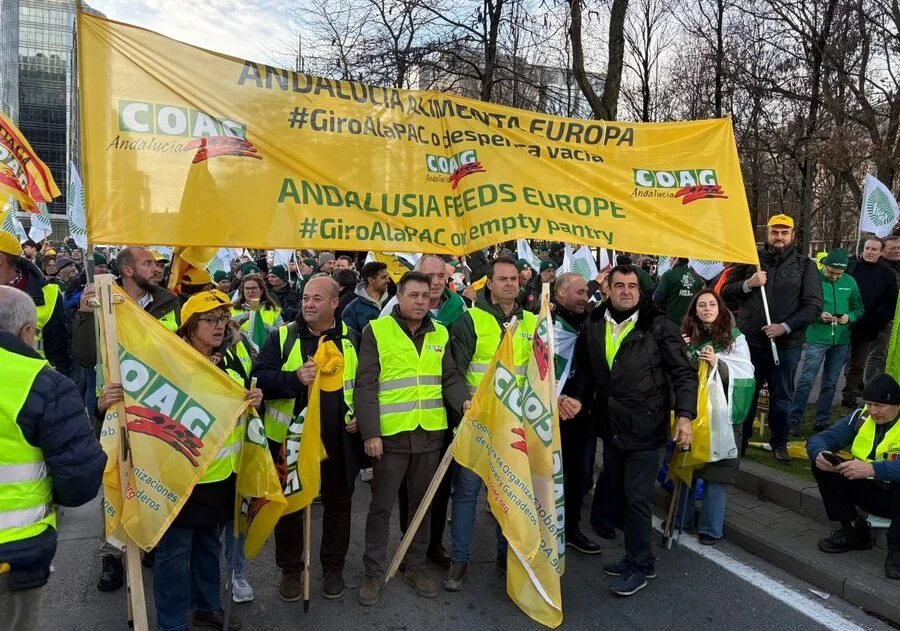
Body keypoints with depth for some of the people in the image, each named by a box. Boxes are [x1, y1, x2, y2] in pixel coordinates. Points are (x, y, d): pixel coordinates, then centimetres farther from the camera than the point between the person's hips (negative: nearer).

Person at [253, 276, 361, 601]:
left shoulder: (351, 339, 2)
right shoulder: (282, 336, -3)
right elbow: (259, 378, -11)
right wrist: (294, 379, -25)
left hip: (339, 441, 1)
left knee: (338, 505, 14)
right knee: (289, 506, 12)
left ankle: (333, 568, 33)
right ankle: (290, 571, 30)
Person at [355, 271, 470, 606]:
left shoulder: (440, 334, 8)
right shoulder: (376, 331, -5)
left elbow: (450, 378, 8)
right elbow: (365, 386, -9)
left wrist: (464, 401, -13)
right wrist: (370, 432, -15)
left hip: (430, 434, 4)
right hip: (390, 434, -4)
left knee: (422, 503, 16)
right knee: (381, 506, 8)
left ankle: (416, 566, 31)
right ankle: (374, 571, 23)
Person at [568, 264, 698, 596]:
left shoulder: (659, 326, -8)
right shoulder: (592, 327, 4)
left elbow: (684, 373, -7)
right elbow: (585, 371, 12)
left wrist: (685, 414, -18)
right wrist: (579, 397, -6)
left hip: (646, 430, -5)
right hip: (610, 429, 5)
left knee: (637, 498, -1)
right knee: (623, 494, 16)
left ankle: (638, 566, 15)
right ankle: (638, 557, 32)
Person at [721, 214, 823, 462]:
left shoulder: (805, 265, 3)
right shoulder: (751, 260, 6)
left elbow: (814, 306, -3)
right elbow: (726, 292, 6)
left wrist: (785, 327, -15)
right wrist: (748, 284, -13)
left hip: (787, 344, 0)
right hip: (750, 341, 1)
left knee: (781, 395, 9)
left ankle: (779, 443, 23)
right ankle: (740, 440, 22)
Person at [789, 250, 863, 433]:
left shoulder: (850, 282, 3)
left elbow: (858, 309, 10)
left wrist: (849, 317, -11)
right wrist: (818, 316, -22)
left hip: (841, 341, 4)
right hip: (817, 338, -4)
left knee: (830, 383, 12)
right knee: (806, 380, -7)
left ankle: (822, 421, 22)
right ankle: (794, 419, -1)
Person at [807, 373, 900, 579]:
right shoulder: (861, 416, -2)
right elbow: (819, 439, -4)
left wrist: (872, 469, -47)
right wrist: (820, 454, -27)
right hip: (870, 491, 6)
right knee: (823, 465, -12)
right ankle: (853, 530, -1)